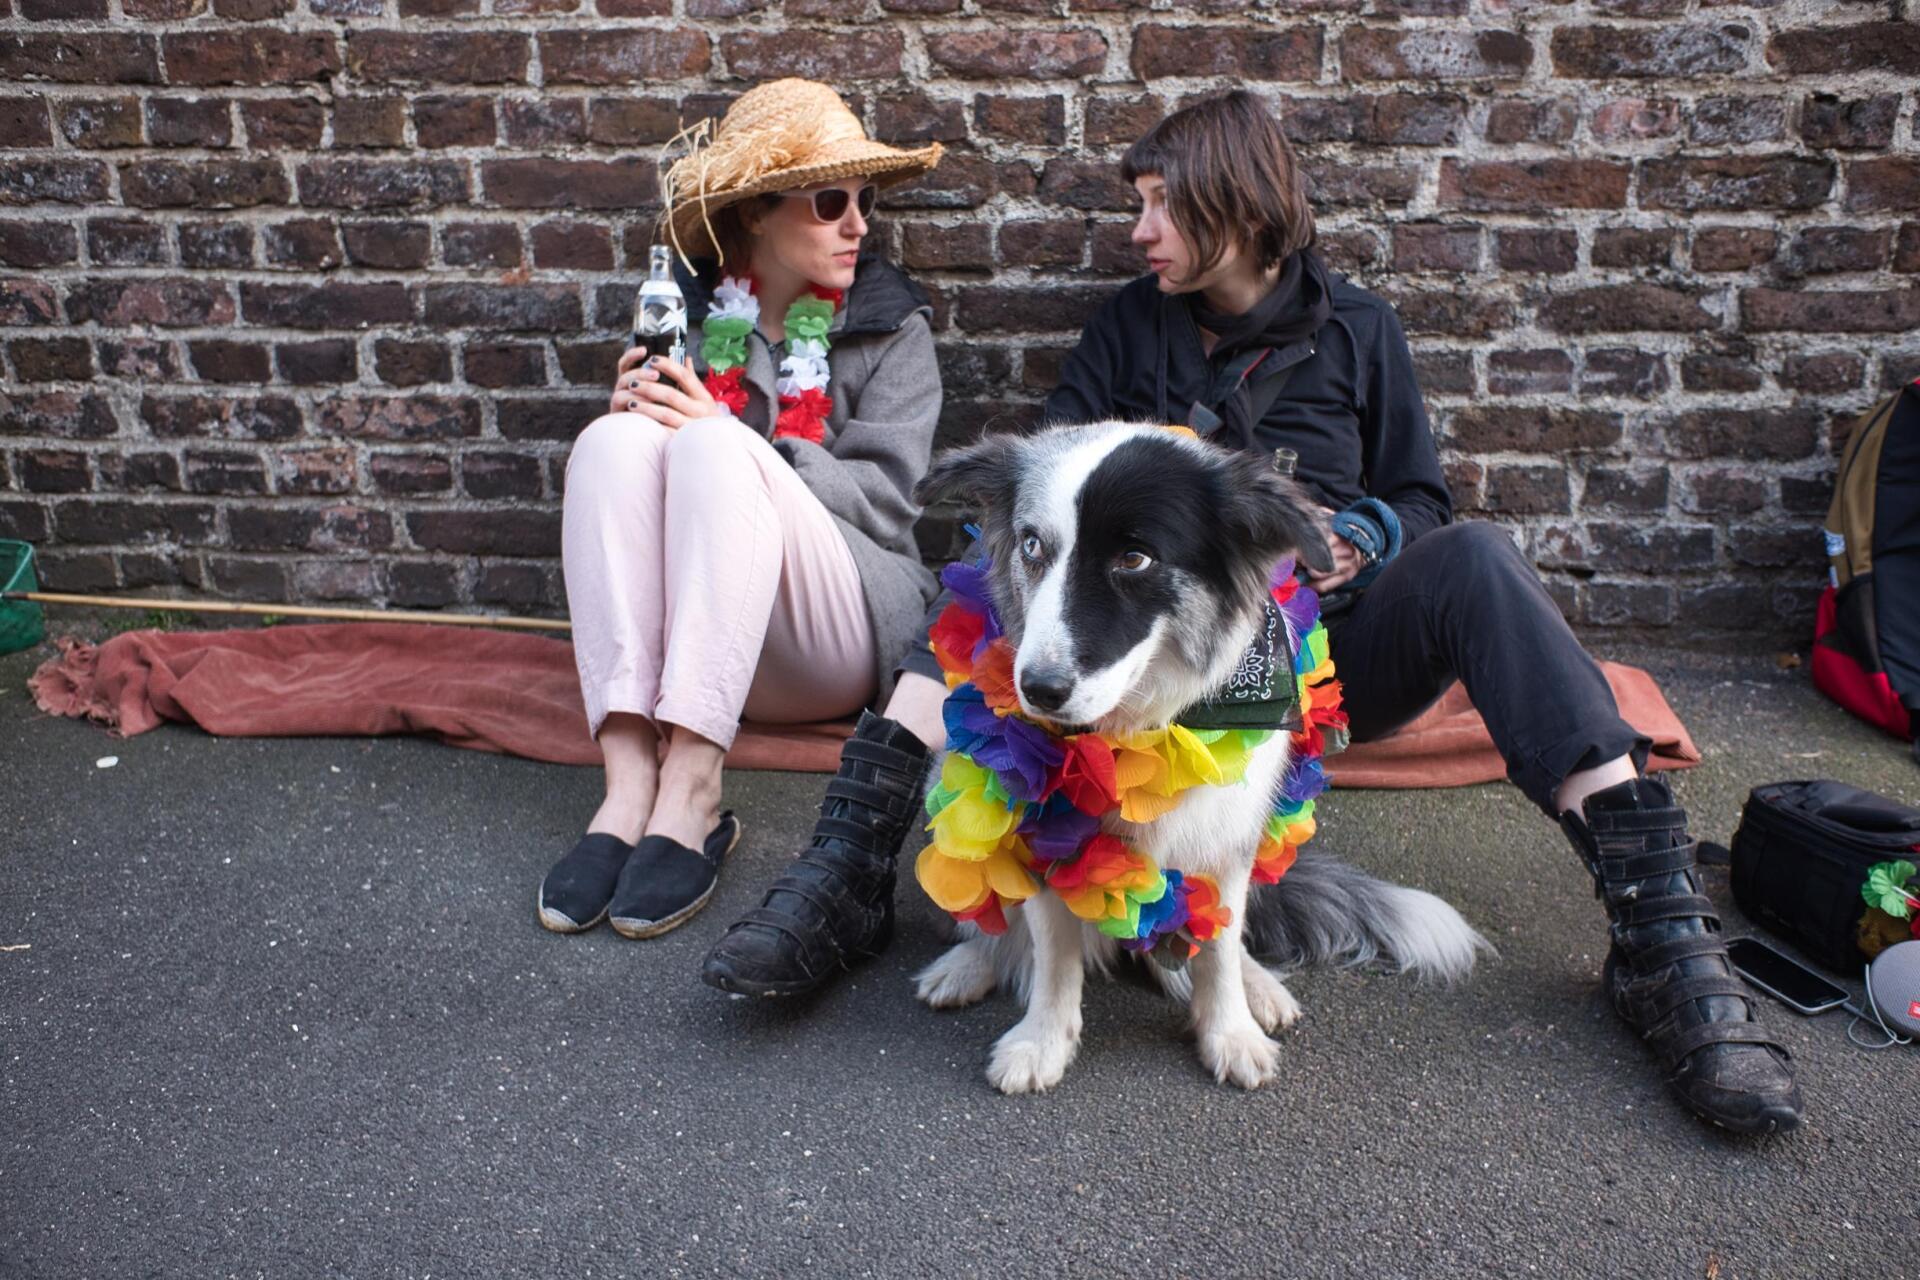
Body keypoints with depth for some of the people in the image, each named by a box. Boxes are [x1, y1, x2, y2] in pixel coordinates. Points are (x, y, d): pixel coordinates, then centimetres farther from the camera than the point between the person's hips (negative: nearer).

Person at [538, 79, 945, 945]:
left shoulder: (892, 327, 6)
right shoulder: (688, 312, 13)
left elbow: (882, 501, -6)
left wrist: (721, 442, -17)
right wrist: (635, 412, -10)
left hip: (837, 640, -2)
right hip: (688, 630, 3)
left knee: (717, 446, -27)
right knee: (617, 440, -23)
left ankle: (689, 793, -37)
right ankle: (630, 783, -35)